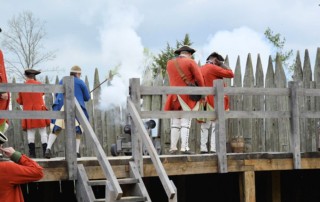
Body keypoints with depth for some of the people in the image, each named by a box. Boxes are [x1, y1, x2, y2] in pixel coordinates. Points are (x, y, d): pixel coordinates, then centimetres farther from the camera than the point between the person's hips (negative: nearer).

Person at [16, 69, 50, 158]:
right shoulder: (39, 84, 0)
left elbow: (20, 101, 9)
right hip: (40, 111, -1)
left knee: (31, 133, 5)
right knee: (43, 132, 2)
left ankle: (32, 153, 2)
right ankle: (45, 152, -4)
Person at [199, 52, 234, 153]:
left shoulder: (200, 69, 13)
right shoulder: (213, 68, -10)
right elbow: (230, 73, -9)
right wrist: (222, 64, 0)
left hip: (204, 102, 7)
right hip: (215, 101, -7)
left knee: (205, 126, 9)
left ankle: (203, 148, 3)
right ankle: (213, 148, -10)